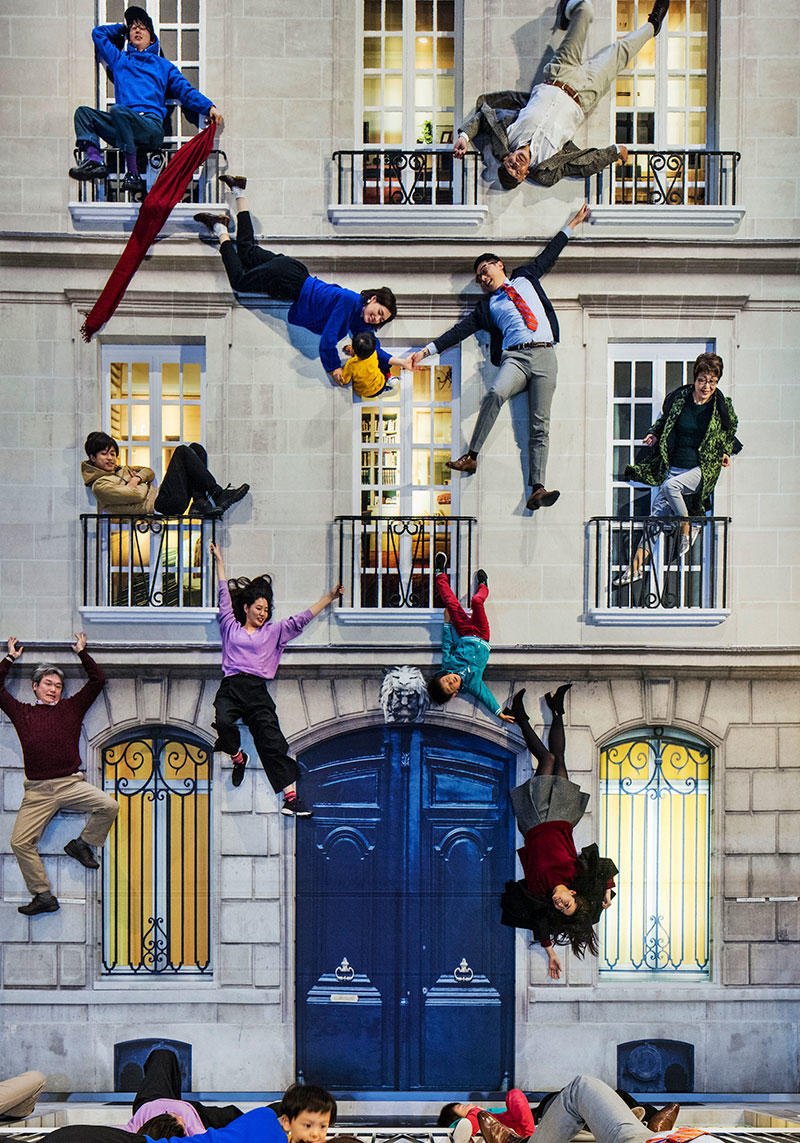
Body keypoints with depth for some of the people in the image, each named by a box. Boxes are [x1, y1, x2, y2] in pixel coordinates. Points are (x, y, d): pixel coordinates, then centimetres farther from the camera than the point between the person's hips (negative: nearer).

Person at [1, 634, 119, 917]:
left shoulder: (72, 707, 15)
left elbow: (98, 681, 15)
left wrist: (82, 652, 18)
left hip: (72, 784, 0)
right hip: (37, 791, 0)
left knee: (109, 807, -22)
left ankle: (81, 844, 5)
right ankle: (43, 896, -3)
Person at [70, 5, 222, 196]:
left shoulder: (163, 65, 25)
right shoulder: (119, 60, 32)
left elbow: (186, 92, 17)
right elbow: (98, 33, 42)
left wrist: (209, 108, 3)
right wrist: (123, 28, 44)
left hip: (151, 126, -4)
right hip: (125, 125, 4)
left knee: (117, 110, -33)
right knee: (83, 112, -13)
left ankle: (133, 173, -35)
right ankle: (93, 159, -36)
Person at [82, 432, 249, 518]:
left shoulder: (118, 469, 25)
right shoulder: (100, 485, -5)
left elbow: (149, 472, 23)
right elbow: (137, 495, -16)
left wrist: (138, 477, 2)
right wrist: (136, 483, 5)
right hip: (161, 505, -10)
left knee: (196, 449, 4)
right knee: (181, 451, -14)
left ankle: (200, 503, -12)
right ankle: (218, 493, -11)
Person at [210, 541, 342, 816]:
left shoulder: (272, 632, 22)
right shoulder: (231, 627, 19)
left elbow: (301, 620, 19)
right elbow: (225, 595, 25)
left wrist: (329, 597, 14)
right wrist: (219, 561, 31)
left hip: (257, 690, 1)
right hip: (230, 687, 0)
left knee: (271, 739, -13)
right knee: (223, 722, -31)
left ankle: (290, 798, -18)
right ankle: (237, 757, 2)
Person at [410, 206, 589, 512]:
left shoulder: (525, 278, 25)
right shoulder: (487, 306, 22)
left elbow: (549, 255, 35)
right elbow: (459, 330, 16)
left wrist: (572, 225, 42)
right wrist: (427, 350, 8)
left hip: (544, 354, 0)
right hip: (514, 357, 0)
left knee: (540, 426, -11)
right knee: (495, 393, -33)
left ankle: (537, 489, -22)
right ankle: (471, 457, -29)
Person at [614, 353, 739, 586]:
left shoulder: (722, 407, -1)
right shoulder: (677, 398, 2)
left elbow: (728, 435, 18)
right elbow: (663, 423, 19)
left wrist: (725, 453, 3)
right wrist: (654, 435, 1)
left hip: (702, 470, -3)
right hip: (673, 468, 3)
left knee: (670, 485, -31)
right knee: (658, 513, -5)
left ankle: (687, 529, -10)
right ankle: (637, 565, -4)